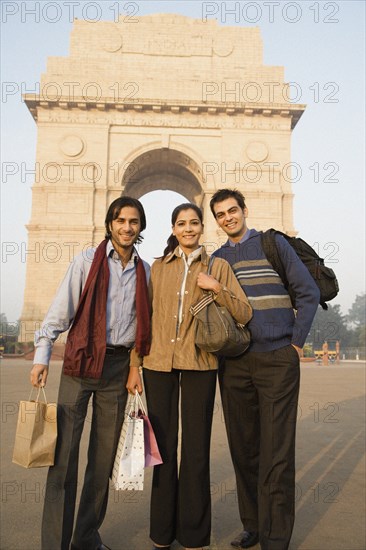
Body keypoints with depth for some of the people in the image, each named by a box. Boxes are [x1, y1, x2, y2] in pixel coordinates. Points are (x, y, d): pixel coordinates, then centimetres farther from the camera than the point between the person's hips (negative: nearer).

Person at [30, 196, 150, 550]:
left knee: (105, 455, 10)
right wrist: (42, 356, -8)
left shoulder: (145, 271, 9)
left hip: (119, 367, 3)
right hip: (81, 361, -3)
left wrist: (138, 366, 10)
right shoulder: (87, 261, 0)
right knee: (64, 452, -3)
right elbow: (60, 310, -2)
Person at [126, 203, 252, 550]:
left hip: (199, 364, -1)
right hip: (159, 362, 2)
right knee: (163, 446, 9)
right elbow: (146, 318, 10)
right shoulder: (158, 267, 10)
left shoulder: (218, 266, 6)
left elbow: (244, 314, 3)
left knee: (196, 448, 5)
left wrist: (217, 288, -12)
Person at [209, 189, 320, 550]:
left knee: (276, 453, 0)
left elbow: (309, 293, -2)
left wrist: (296, 343, -4)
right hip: (235, 364, 4)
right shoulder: (217, 258, 12)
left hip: (277, 360, -4)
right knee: (243, 449, 11)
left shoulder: (273, 244, 2)